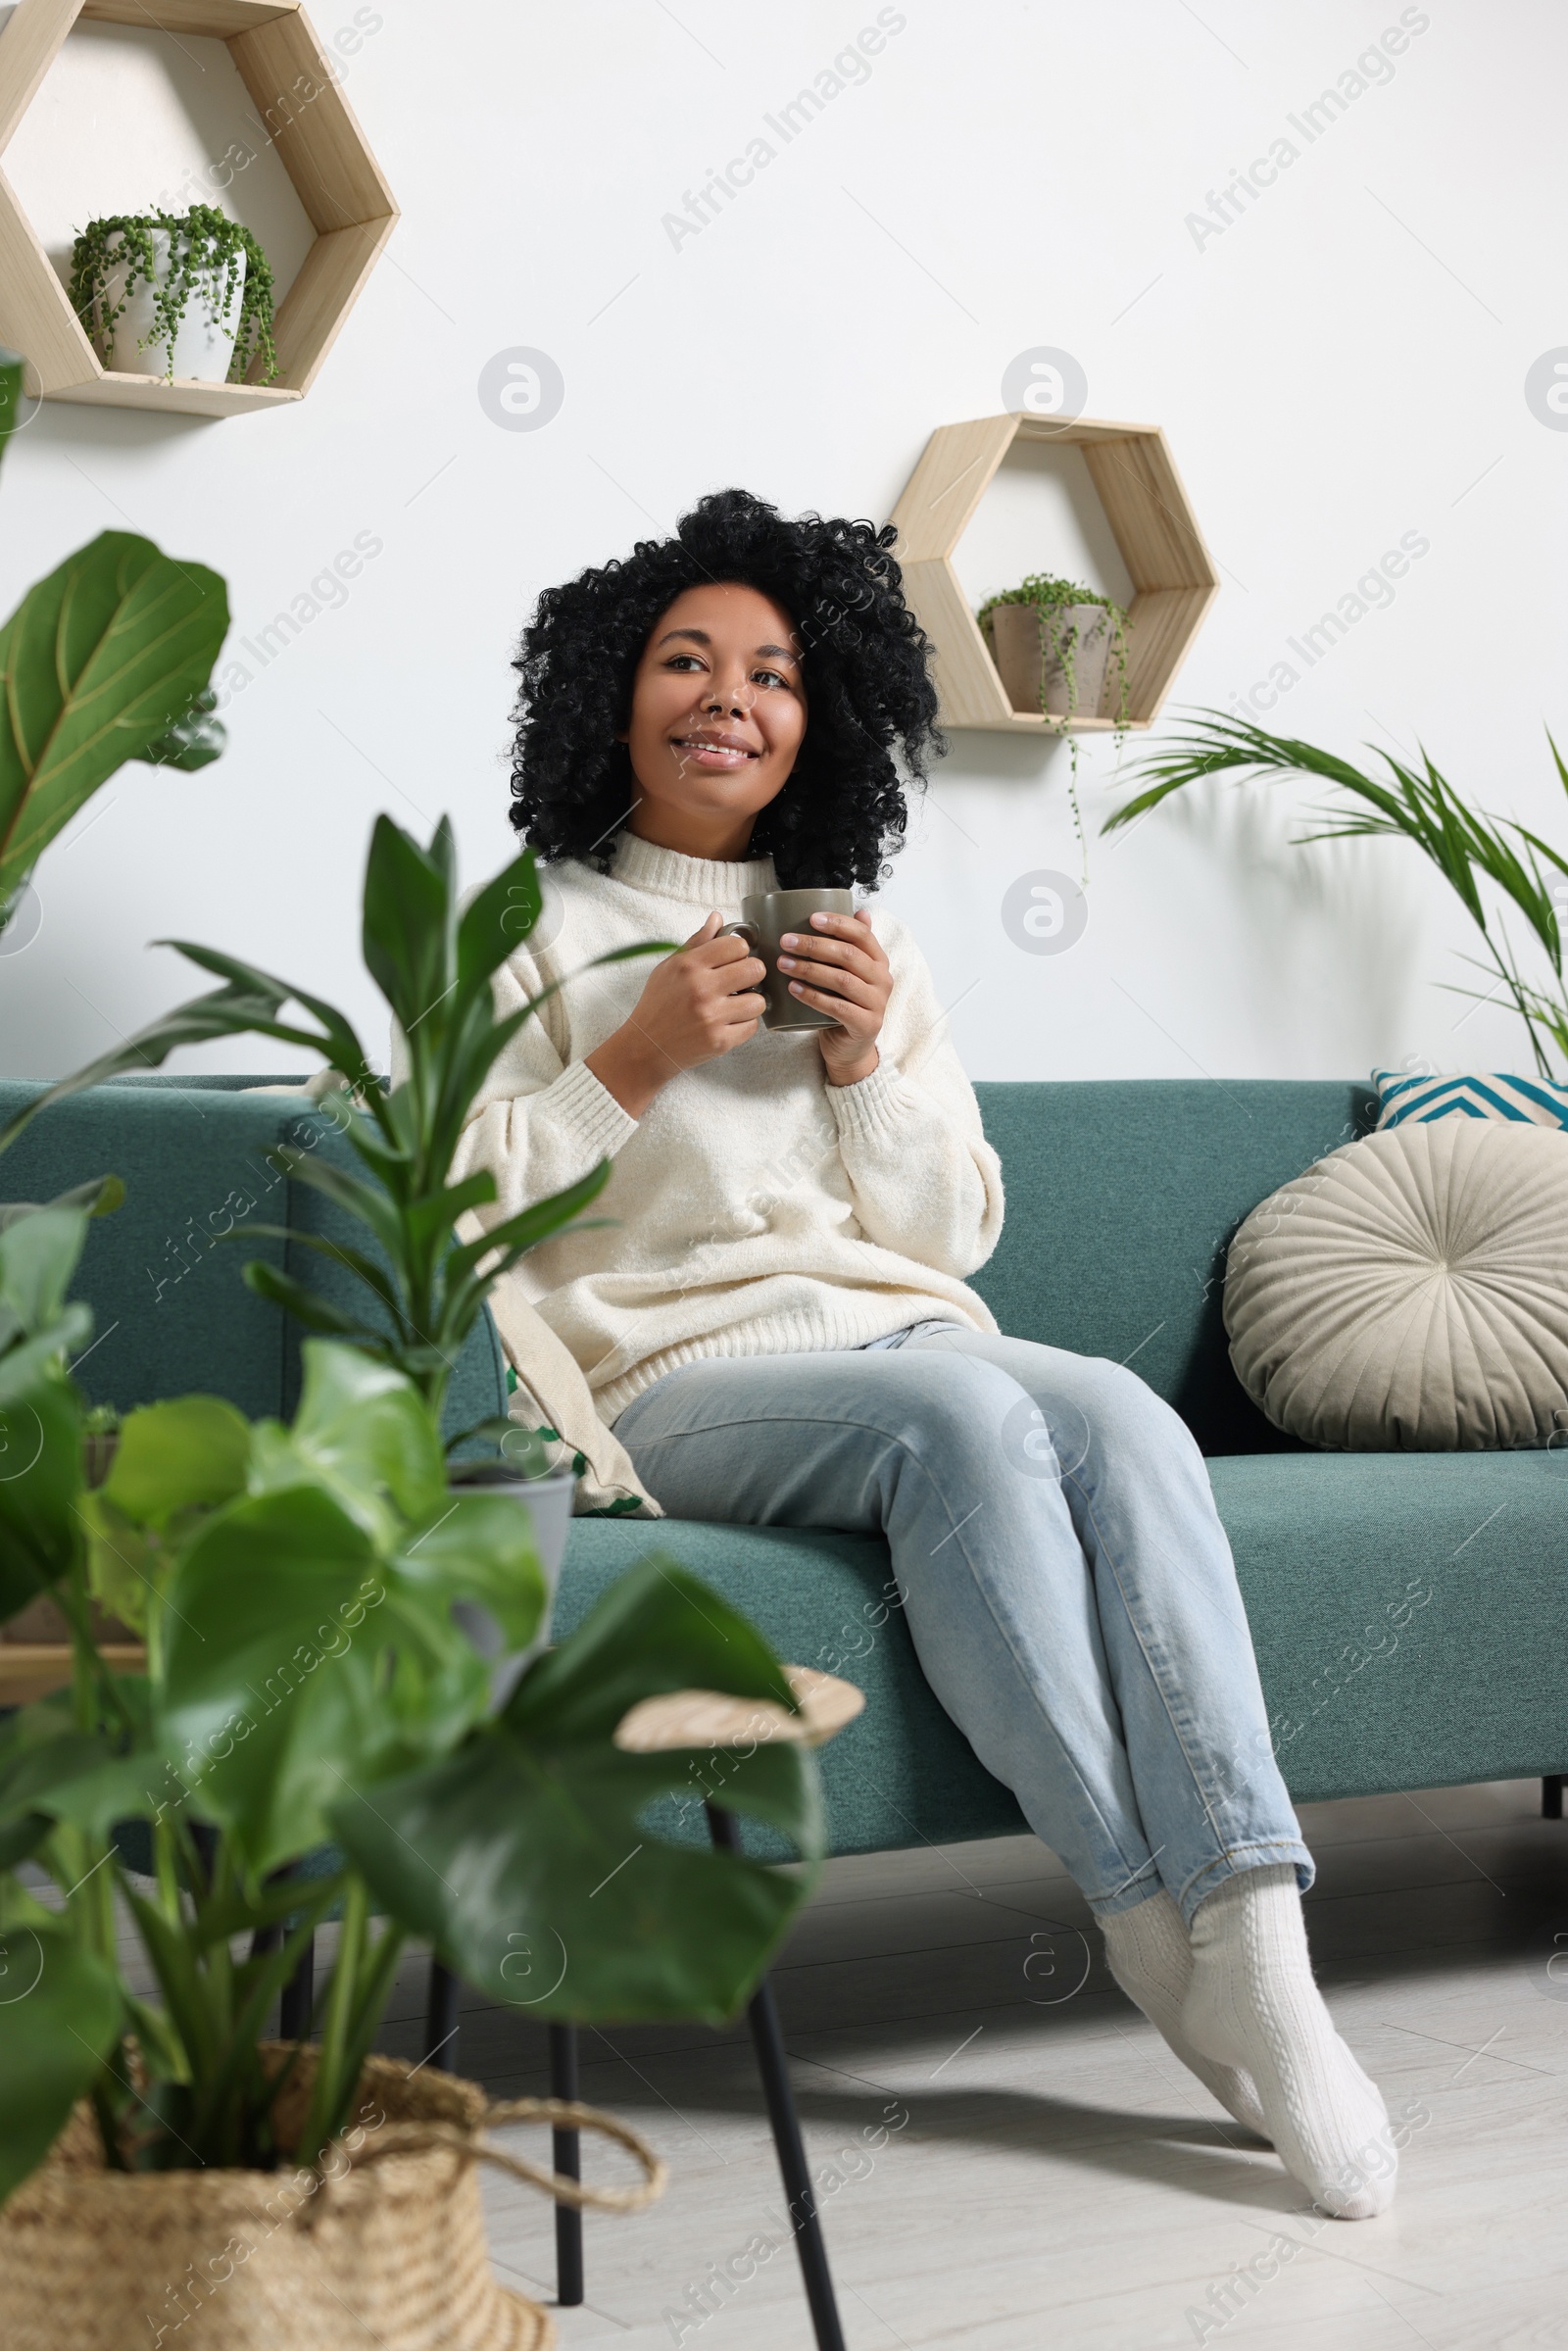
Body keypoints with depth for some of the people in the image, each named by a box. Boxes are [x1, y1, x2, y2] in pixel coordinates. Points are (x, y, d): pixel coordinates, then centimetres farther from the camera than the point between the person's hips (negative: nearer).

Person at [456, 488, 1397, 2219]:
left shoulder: (866, 947, 22)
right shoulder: (534, 932, 9)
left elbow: (959, 1232, 17)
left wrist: (866, 1065, 0)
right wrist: (640, 1059, -11)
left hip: (904, 1336, 4)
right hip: (677, 1375, -4)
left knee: (1122, 1418, -29)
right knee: (959, 1410, -34)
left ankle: (1254, 1946, -35)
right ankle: (1158, 1932, -28)